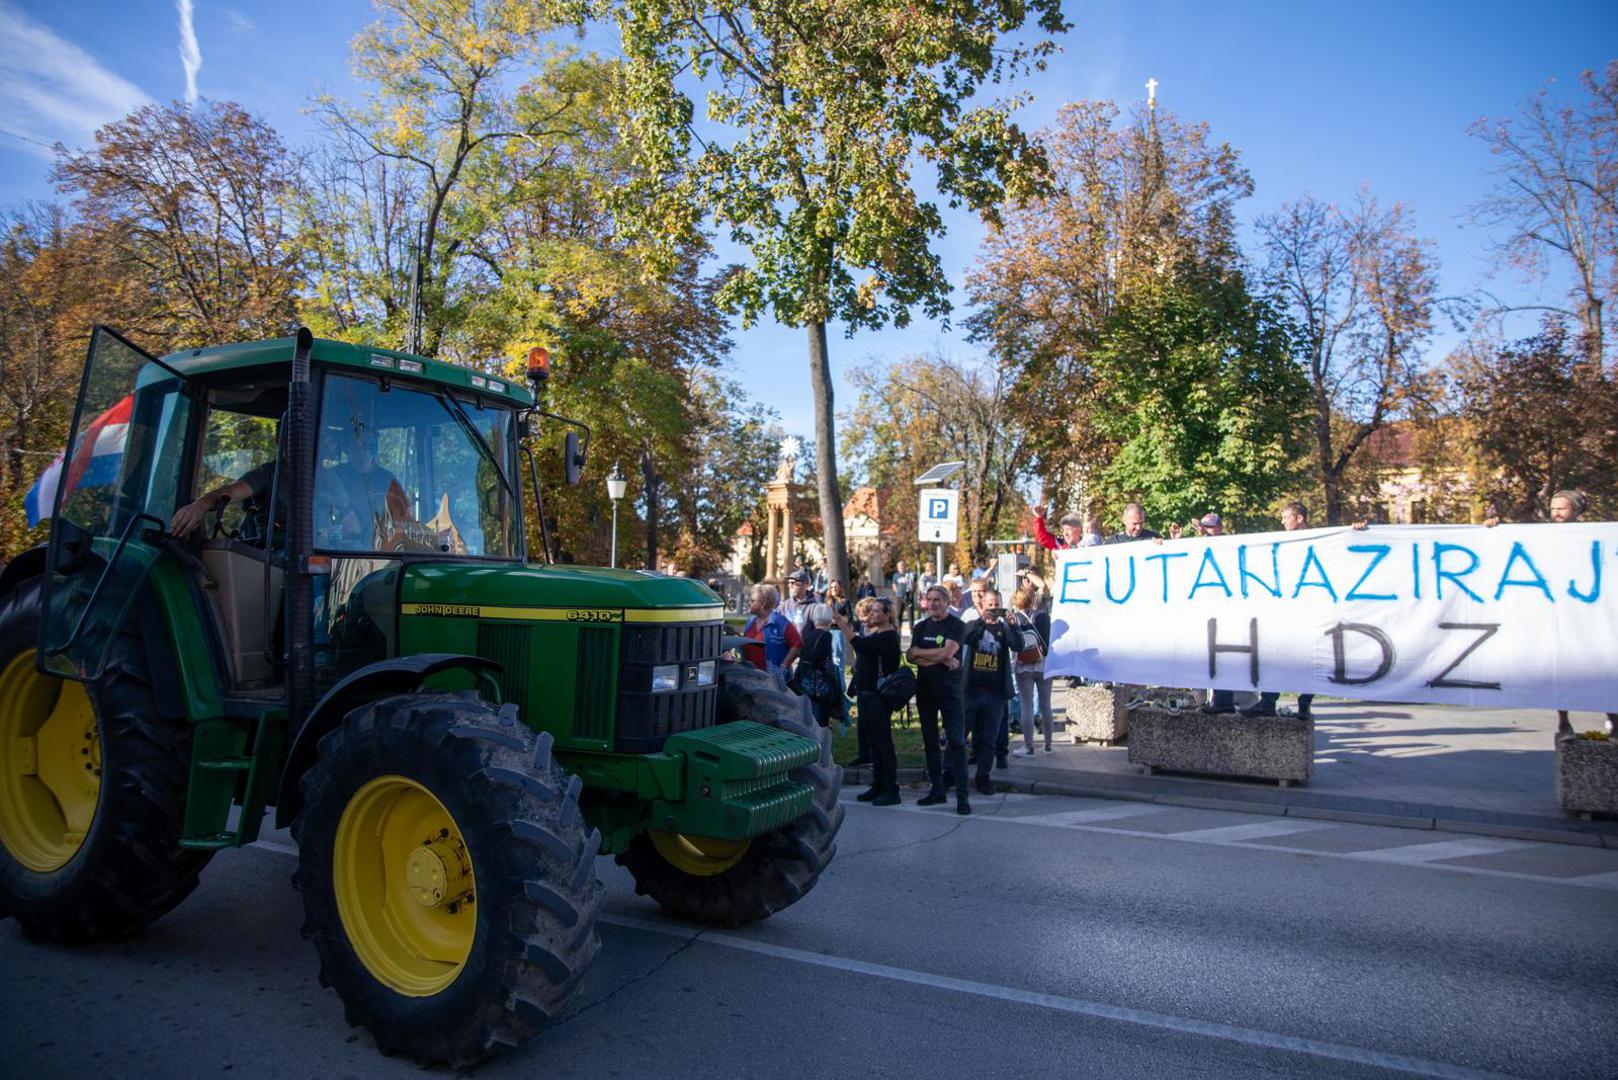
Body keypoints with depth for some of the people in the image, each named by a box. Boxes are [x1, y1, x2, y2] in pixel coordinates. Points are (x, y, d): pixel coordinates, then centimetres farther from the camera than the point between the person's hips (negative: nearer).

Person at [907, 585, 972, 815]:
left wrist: (919, 652, -6)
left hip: (950, 689, -5)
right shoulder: (921, 627, 11)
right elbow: (911, 657, -2)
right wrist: (942, 660, -13)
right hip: (925, 689, 5)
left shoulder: (957, 626, -3)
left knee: (957, 741, -8)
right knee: (930, 740, 10)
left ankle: (962, 795, -8)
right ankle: (937, 789, 19)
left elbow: (947, 652, -17)